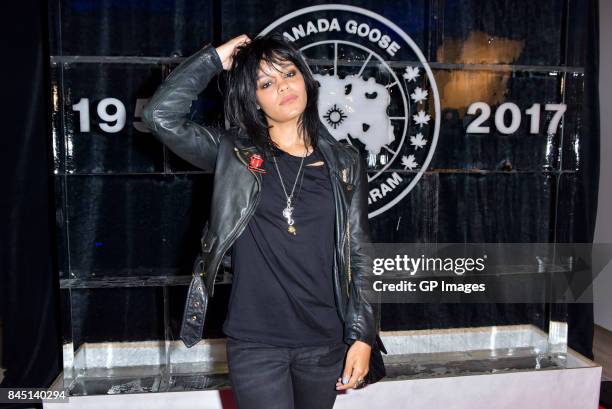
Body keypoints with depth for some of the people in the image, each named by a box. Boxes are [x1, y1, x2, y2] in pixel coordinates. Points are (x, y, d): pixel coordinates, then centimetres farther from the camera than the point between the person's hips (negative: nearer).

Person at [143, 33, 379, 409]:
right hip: (255, 343, -2)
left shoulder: (344, 163, 2)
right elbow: (161, 115, -14)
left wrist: (363, 335, -1)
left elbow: (359, 254, 2)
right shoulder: (234, 155, -2)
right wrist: (214, 59, -8)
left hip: (325, 342, 2)